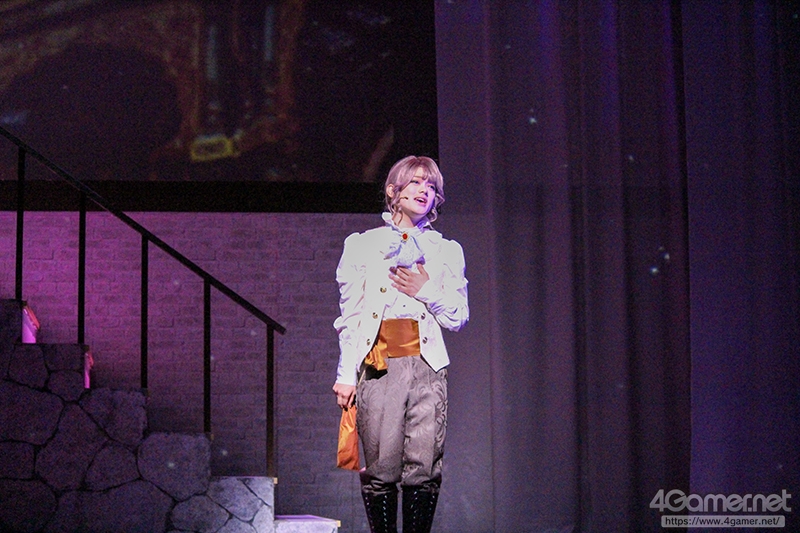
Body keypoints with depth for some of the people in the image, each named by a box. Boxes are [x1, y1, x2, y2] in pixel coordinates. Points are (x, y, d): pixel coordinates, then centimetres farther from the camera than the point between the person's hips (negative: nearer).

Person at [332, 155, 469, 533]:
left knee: (424, 467, -6)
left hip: (427, 365, 1)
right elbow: (349, 315, 8)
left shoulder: (446, 251, 16)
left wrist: (427, 291, -3)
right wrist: (346, 374, 1)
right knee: (381, 468, -6)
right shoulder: (362, 245, 11)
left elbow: (459, 318, 13)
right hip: (378, 366, -1)